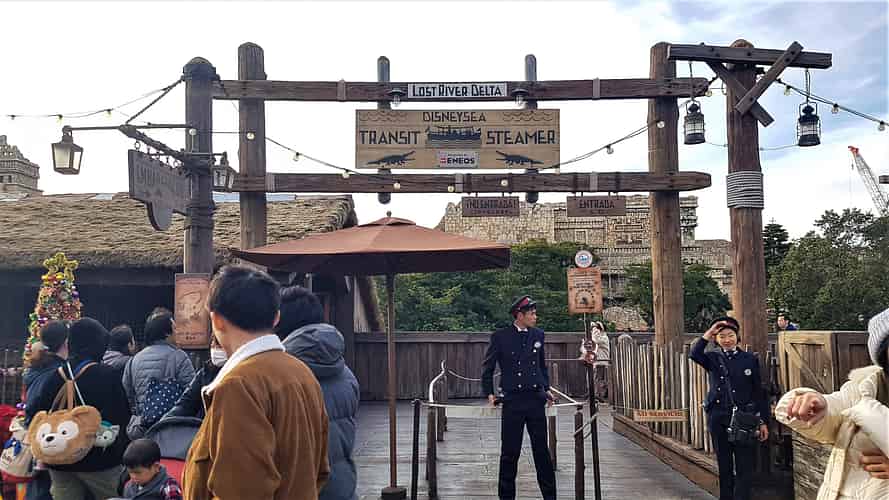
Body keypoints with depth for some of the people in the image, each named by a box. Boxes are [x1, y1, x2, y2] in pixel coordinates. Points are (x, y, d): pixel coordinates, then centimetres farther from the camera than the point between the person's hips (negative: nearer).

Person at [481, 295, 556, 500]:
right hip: (512, 400, -3)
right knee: (510, 451, 4)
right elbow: (488, 368, 5)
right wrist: (490, 394, 1)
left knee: (542, 450, 7)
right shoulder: (500, 337, -3)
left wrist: (546, 389, 17)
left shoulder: (538, 335, 8)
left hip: (536, 399, 3)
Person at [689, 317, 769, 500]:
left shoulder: (750, 359, 3)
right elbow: (694, 354, -17)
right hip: (718, 419, 2)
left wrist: (763, 422, 1)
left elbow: (759, 392, 4)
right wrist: (709, 333, -17)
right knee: (724, 465, 11)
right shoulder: (713, 358, 5)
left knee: (745, 466, -4)